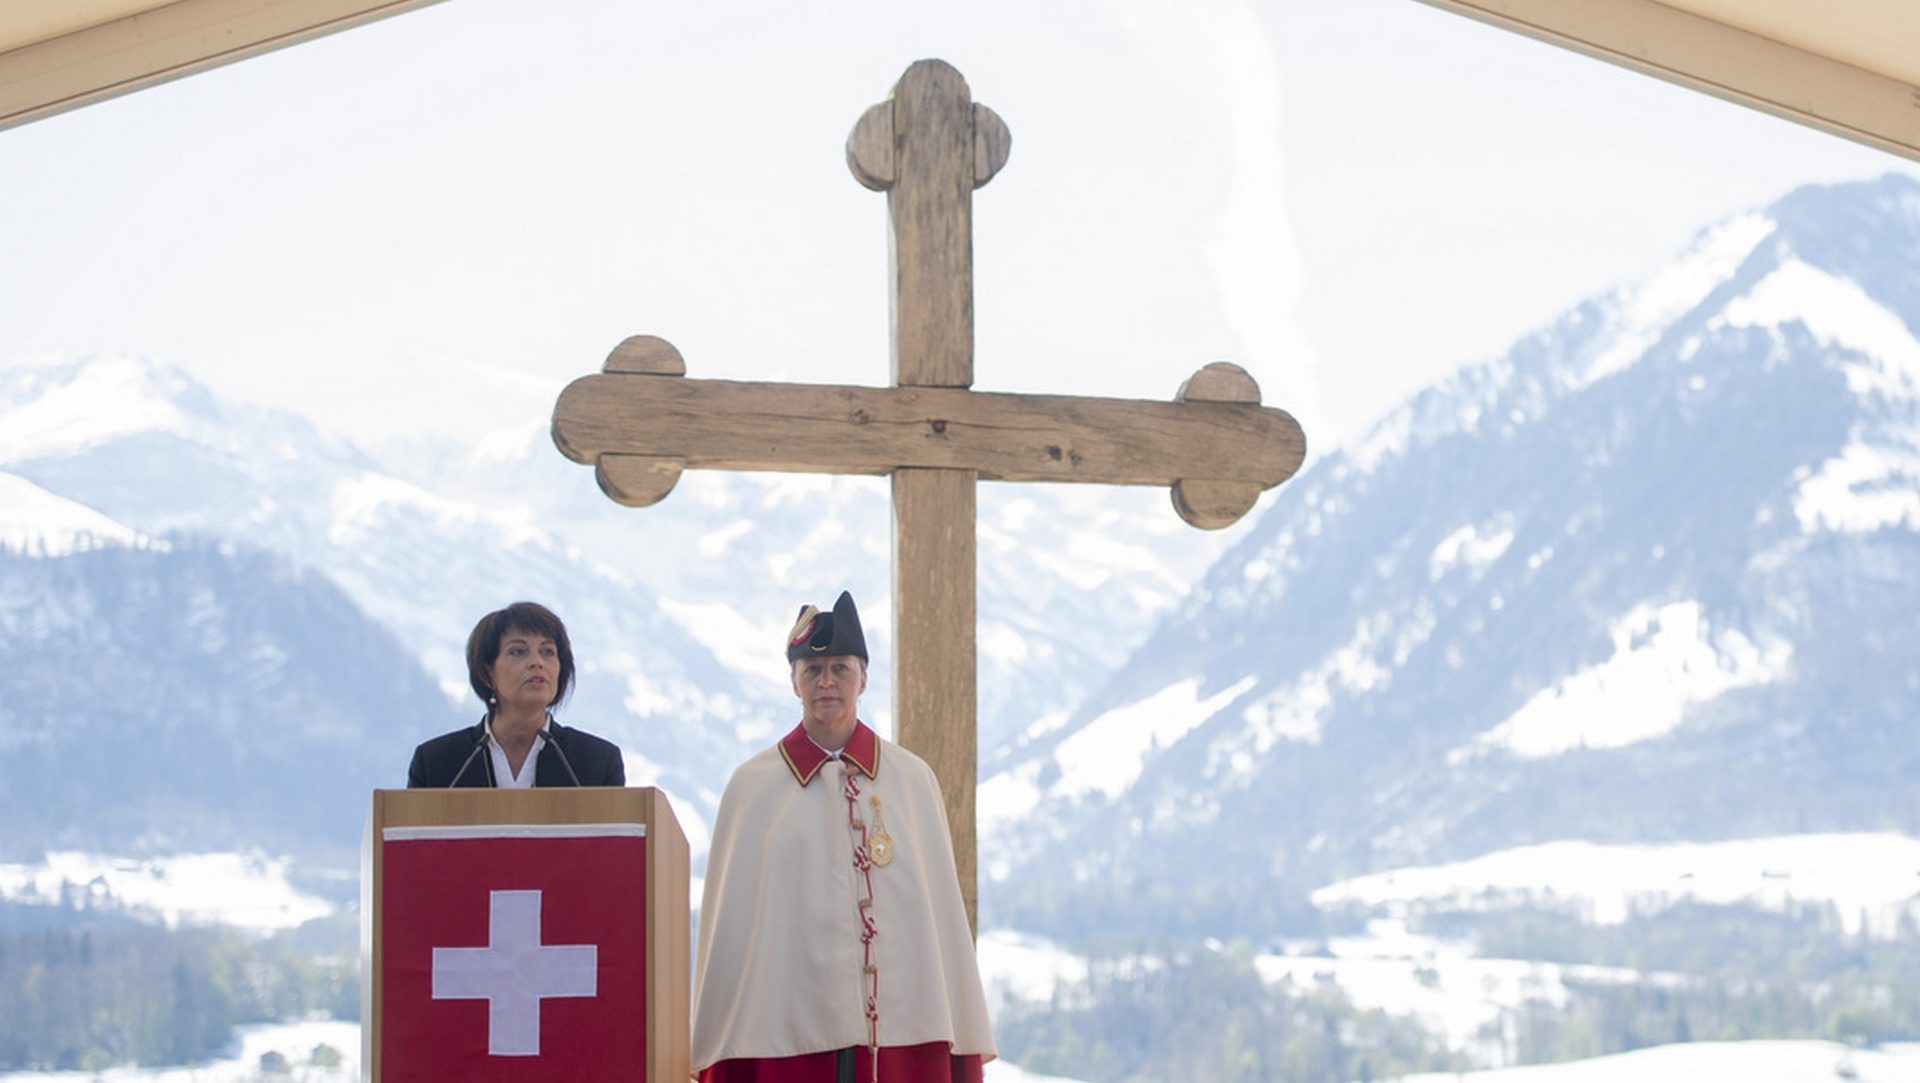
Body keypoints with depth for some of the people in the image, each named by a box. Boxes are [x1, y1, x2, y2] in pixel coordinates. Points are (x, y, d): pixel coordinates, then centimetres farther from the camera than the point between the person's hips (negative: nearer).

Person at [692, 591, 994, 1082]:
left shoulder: (911, 779, 7)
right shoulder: (754, 786, 5)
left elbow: (941, 909, 8)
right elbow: (731, 916, 6)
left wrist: (963, 1041, 5)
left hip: (900, 1021, 1)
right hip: (787, 1030, -1)